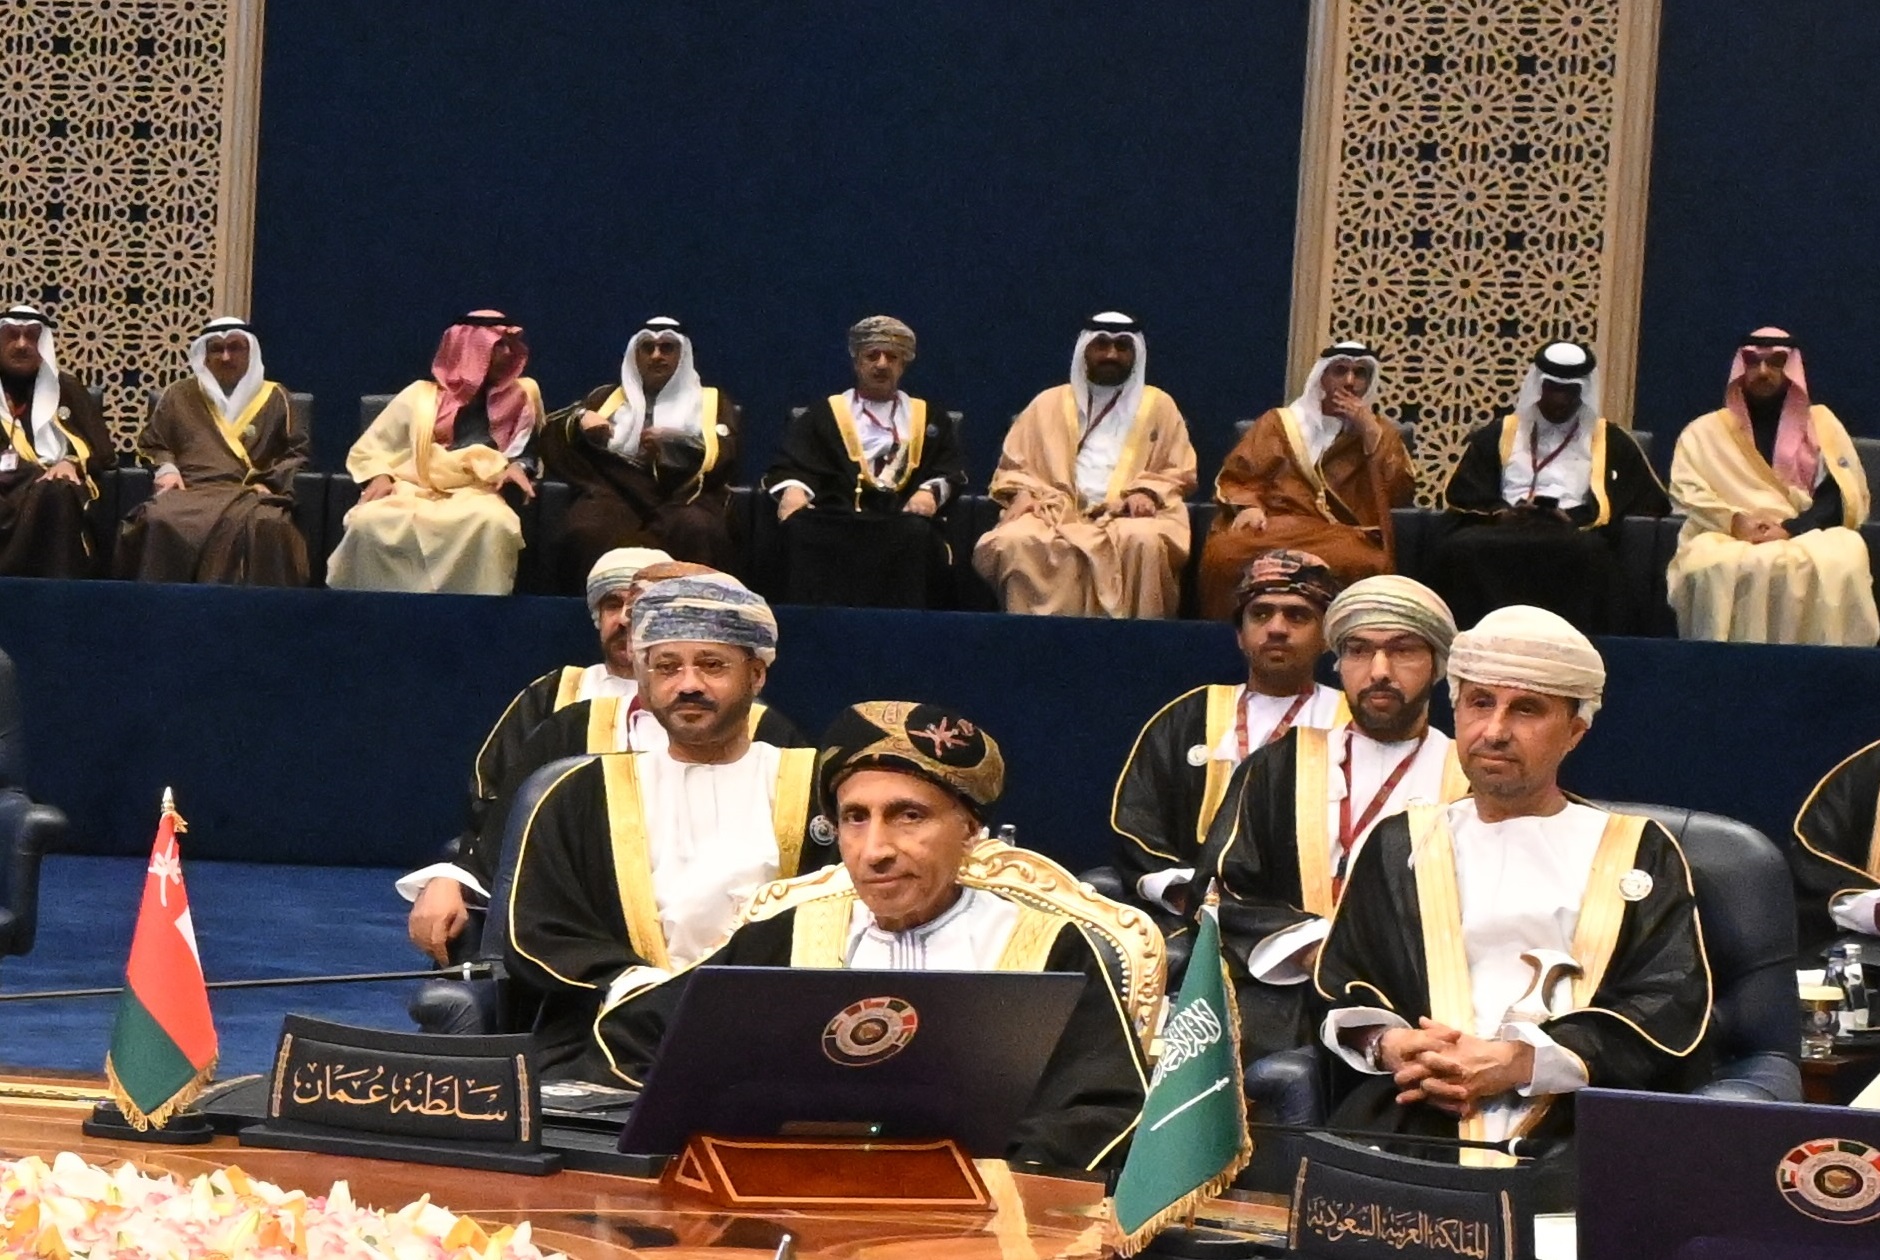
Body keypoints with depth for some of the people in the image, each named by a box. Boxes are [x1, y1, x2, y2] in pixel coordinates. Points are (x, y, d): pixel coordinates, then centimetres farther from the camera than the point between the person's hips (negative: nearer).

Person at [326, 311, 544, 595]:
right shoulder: (421, 396, 12)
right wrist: (379, 476, -7)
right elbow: (365, 450, 15)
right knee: (368, 521, -34)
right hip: (411, 491, 0)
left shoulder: (520, 398, 17)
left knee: (492, 523, -38)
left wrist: (518, 465, -4)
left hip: (475, 495, 0)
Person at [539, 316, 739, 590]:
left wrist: (676, 442, -11)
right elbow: (551, 435, 23)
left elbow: (723, 455, 7)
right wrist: (579, 419, 1)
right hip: (616, 489, 1)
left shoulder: (710, 400, 25)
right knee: (587, 533, -36)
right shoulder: (609, 397, 30)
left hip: (683, 494, -1)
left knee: (697, 530, -40)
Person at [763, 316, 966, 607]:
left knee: (916, 533, -38)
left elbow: (953, 470, 17)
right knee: (801, 529, -37)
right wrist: (793, 490, -14)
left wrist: (932, 491, -7)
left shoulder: (929, 416, 29)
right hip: (836, 518, -1)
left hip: (903, 518, 1)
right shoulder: (824, 414, 24)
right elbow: (790, 465, 11)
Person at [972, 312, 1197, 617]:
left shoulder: (1158, 405, 19)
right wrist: (1022, 493, -4)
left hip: (1128, 514, -1)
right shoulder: (1049, 403, 22)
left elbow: (1179, 473, 14)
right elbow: (1014, 464, 18)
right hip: (1056, 512, 1)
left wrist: (1147, 492, -7)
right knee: (1014, 541, -33)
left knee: (1143, 540, -38)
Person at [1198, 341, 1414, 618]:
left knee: (1358, 564, -39)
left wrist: (1370, 432, 4)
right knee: (1225, 552, -35)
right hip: (1274, 524, 0)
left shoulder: (1380, 433, 24)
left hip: (1343, 531, 0)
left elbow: (1401, 494, 7)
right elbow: (1238, 475, 12)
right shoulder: (1280, 422, 23)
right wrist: (1249, 506, -10)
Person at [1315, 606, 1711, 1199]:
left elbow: (1670, 1011, 3)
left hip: (1582, 1120, -1)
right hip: (1416, 1115, 2)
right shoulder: (1399, 845, 24)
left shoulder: (1638, 852, 17)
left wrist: (1517, 1062, -10)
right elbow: (1341, 991, 18)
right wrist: (1387, 1044, -7)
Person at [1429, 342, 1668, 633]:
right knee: (1460, 549, -35)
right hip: (1505, 528, 1)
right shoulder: (1498, 434, 26)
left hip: (1573, 534, -1)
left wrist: (1577, 519, -5)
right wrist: (1500, 512, -6)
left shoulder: (1609, 440, 22)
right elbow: (1461, 493, 18)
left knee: (1589, 552, -40)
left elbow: (1651, 501, 11)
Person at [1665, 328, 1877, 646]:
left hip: (1804, 537, 0)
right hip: (1727, 537, 0)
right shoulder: (1706, 430, 16)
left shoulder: (1820, 424, 14)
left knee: (1842, 558, -34)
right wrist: (1734, 520, -14)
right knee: (1713, 565, -36)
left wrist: (1790, 529, -14)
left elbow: (1845, 496, 3)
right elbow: (1686, 489, 3)